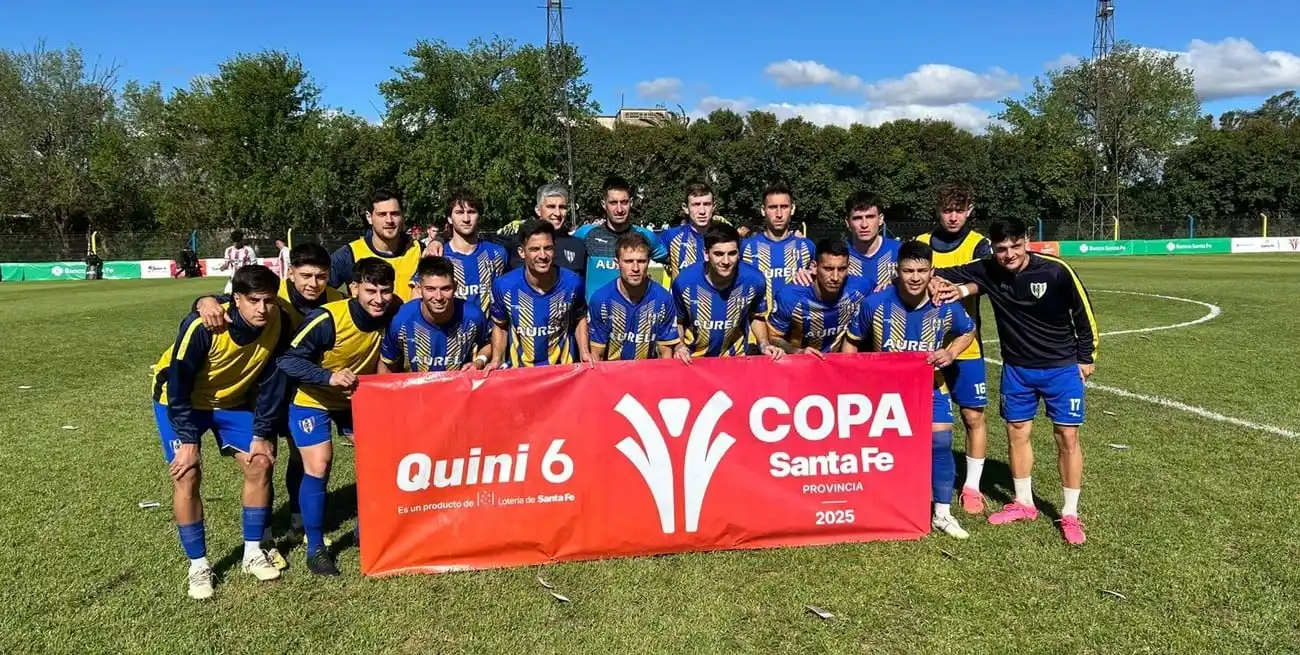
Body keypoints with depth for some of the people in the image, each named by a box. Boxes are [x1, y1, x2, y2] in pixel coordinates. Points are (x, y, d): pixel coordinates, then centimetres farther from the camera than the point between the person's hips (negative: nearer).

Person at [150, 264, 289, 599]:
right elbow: (178, 384, -25)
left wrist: (261, 434, -9)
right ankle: (198, 565, 2)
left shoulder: (279, 324, -23)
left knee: (260, 464, -3)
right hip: (181, 399, -4)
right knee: (187, 475, -13)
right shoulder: (202, 326, -35)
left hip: (233, 400, 4)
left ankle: (253, 553, 12)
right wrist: (187, 440, -22)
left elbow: (271, 380, -10)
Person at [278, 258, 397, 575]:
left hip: (359, 397, 5)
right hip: (313, 400, -5)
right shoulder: (327, 319, -31)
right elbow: (287, 360, -29)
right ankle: (315, 547, 7)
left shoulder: (390, 316, -17)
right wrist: (329, 377, -42)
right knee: (318, 469, -11)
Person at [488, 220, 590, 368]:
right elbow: (500, 327, 6)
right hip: (520, 371, 0)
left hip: (564, 368, 0)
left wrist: (584, 351, -3)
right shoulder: (504, 286, -12)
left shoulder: (573, 283, -11)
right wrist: (496, 361, -7)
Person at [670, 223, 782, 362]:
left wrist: (764, 344, -11)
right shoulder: (684, 281, -20)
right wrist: (679, 346, -17)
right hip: (692, 358, -1)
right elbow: (677, 321, 0)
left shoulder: (754, 280, -18)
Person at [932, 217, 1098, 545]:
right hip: (1016, 370, 3)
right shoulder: (988, 271, -12)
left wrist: (1086, 357, -1)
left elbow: (1083, 312, -7)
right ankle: (1024, 504, 27)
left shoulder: (1056, 271, -20)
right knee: (1017, 433, 10)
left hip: (1062, 368, -3)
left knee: (1067, 437, 0)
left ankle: (1070, 515, 14)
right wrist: (946, 285, -25)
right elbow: (948, 275, -1)